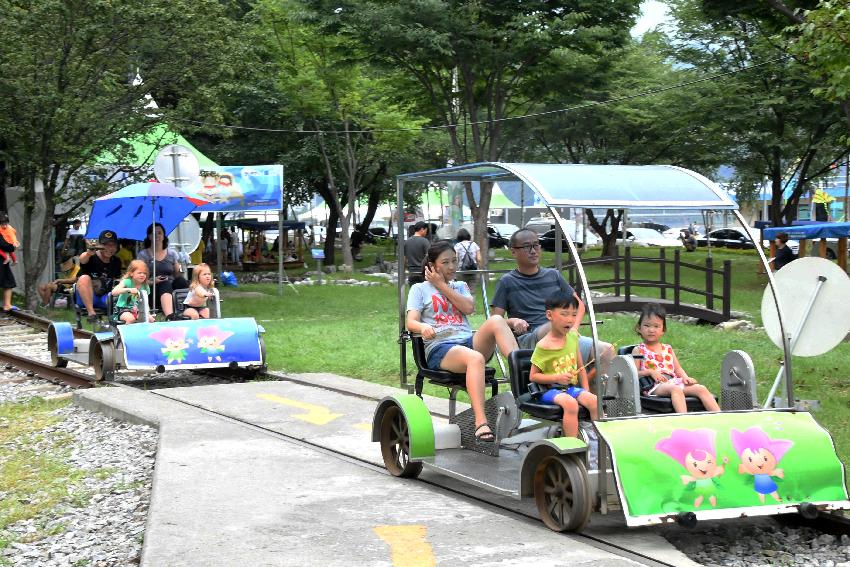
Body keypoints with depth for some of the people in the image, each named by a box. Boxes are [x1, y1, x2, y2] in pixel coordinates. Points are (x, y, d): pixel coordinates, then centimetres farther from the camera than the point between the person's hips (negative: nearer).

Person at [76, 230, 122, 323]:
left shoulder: (116, 262, 6)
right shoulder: (91, 258, -10)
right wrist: (88, 253, -59)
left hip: (105, 297, 2)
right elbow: (82, 259, -35)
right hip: (86, 298, -1)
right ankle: (91, 312, -33)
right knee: (84, 278, -33)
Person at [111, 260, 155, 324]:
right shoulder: (127, 282, -13)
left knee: (151, 319, -16)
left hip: (137, 310, 5)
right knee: (131, 318, -35)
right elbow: (114, 292, -28)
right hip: (123, 309, -5)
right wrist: (128, 290, -38)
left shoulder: (145, 286, 4)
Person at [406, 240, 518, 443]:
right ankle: (481, 423, -51)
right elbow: (411, 322, 0)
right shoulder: (420, 289, 16)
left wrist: (441, 285, 4)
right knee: (475, 358, -39)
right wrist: (423, 327, -24)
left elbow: (469, 308, 4)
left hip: (469, 341, 4)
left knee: (496, 321, -29)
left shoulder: (460, 286, 27)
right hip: (439, 348, -4)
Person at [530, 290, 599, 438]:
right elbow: (533, 376, -6)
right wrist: (557, 378, -18)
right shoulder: (543, 346, -8)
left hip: (572, 387, 5)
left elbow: (580, 367, 18)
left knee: (594, 401, -22)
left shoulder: (572, 337, 10)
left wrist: (586, 391, 8)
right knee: (570, 403, -34)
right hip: (550, 390, -5)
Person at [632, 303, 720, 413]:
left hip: (674, 381, 6)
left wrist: (685, 377, 1)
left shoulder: (668, 349, 25)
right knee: (675, 389, -39)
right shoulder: (638, 350, 10)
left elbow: (678, 368, 22)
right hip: (655, 386, -6)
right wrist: (649, 372, -15)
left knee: (701, 388, -16)